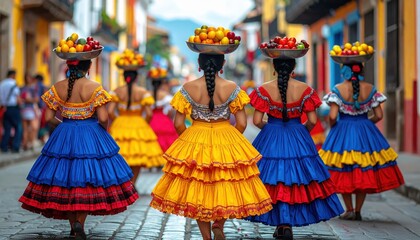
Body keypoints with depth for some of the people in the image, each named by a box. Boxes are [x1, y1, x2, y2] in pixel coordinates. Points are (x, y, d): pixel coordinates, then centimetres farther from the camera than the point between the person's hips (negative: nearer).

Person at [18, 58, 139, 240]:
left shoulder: (57, 88, -1)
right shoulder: (94, 87, -11)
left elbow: (49, 117, 0)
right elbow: (103, 118, -15)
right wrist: (104, 129, 7)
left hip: (64, 137, 3)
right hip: (90, 138, -3)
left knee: (65, 180, 13)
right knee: (88, 180, 3)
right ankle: (80, 223, -14)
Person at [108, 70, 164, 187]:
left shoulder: (117, 91, -3)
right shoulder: (143, 92, -6)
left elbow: (110, 112, -10)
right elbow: (149, 114, -12)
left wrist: (116, 121, 9)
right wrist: (145, 124, 8)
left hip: (120, 127, 1)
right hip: (139, 127, -1)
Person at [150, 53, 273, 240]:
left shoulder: (188, 88, -9)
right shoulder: (232, 88, -9)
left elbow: (178, 124, -5)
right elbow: (242, 123, -7)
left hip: (194, 144, 1)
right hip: (227, 142, -1)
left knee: (198, 192, 13)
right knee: (228, 188, 18)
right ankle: (219, 225, 3)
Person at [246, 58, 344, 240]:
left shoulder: (264, 90, -8)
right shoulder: (305, 89, -6)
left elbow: (257, 121, -9)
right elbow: (312, 121, -5)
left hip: (270, 141, 0)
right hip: (297, 141, 1)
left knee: (273, 177, 8)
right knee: (297, 175, 9)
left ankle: (281, 223, 8)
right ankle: (287, 224, 2)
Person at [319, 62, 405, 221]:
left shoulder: (338, 89, -10)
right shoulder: (370, 89, -3)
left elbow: (333, 116, -17)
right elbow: (379, 116, -1)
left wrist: (333, 127, 5)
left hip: (343, 133, -2)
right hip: (365, 134, 2)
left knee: (343, 174, 9)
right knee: (365, 174, 12)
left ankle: (349, 210, 6)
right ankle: (358, 211, 15)